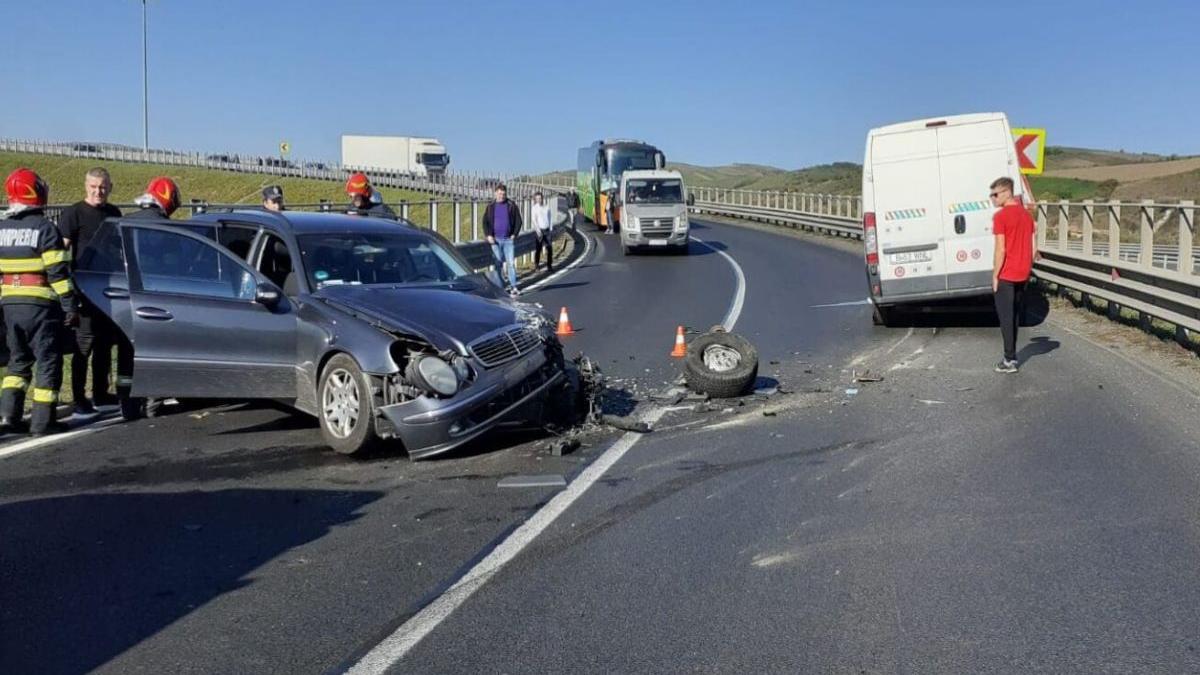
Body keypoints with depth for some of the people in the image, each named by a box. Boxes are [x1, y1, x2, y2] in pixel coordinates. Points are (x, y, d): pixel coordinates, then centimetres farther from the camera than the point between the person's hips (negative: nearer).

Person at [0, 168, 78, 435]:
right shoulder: (45, 228, -11)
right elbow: (58, 273, -14)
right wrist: (70, 307, -10)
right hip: (41, 306, -6)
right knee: (48, 363, 3)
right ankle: (42, 421, 3)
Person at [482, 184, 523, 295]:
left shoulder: (512, 206, 3)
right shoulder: (490, 207, 6)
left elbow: (518, 221, 4)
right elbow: (485, 222, 6)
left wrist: (514, 234, -6)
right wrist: (488, 235, -6)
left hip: (508, 239, -1)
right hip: (495, 240, 1)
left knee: (511, 263, -5)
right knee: (498, 263, 5)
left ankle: (513, 287, -6)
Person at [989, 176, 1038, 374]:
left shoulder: (1000, 216, -14)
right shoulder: (1026, 215, 9)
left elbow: (1000, 250, -17)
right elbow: (1034, 249, 10)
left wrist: (995, 276, -11)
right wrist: (1026, 269, 18)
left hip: (1006, 276, -7)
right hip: (1022, 275, 7)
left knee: (1005, 317, -1)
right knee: (1015, 316, 15)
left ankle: (1010, 360, -1)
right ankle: (1011, 356, 21)